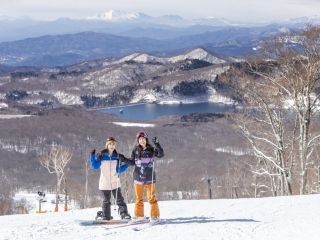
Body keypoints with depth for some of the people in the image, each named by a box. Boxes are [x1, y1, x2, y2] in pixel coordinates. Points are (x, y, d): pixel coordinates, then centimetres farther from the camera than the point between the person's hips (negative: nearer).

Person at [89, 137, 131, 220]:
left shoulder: (117, 156, 5)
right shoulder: (101, 155, 0)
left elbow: (119, 170, 7)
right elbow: (95, 166, 0)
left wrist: (125, 164, -7)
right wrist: (92, 156, -11)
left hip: (115, 182, 1)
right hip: (105, 182, -1)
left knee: (119, 199, -9)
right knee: (106, 200, 6)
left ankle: (124, 214, -12)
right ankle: (106, 217, 11)